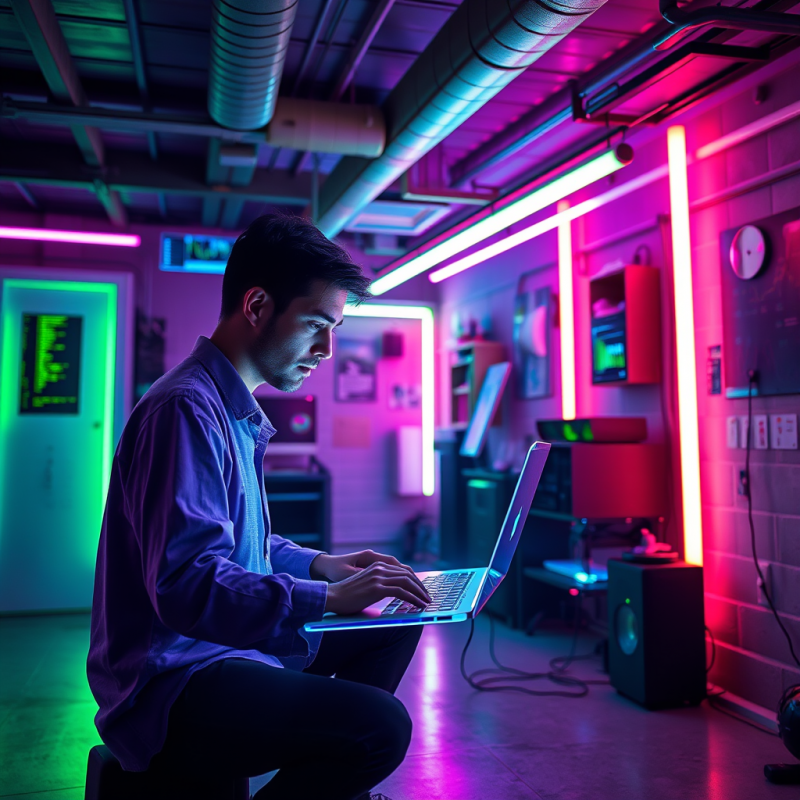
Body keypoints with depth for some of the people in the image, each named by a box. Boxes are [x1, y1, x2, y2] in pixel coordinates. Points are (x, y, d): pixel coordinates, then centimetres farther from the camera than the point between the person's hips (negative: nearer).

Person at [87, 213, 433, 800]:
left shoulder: (237, 411, 15)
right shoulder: (186, 409, -20)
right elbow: (186, 583, -28)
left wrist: (319, 565, 10)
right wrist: (327, 598, -25)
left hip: (229, 644, 11)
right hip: (170, 684, -10)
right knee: (382, 724, -28)